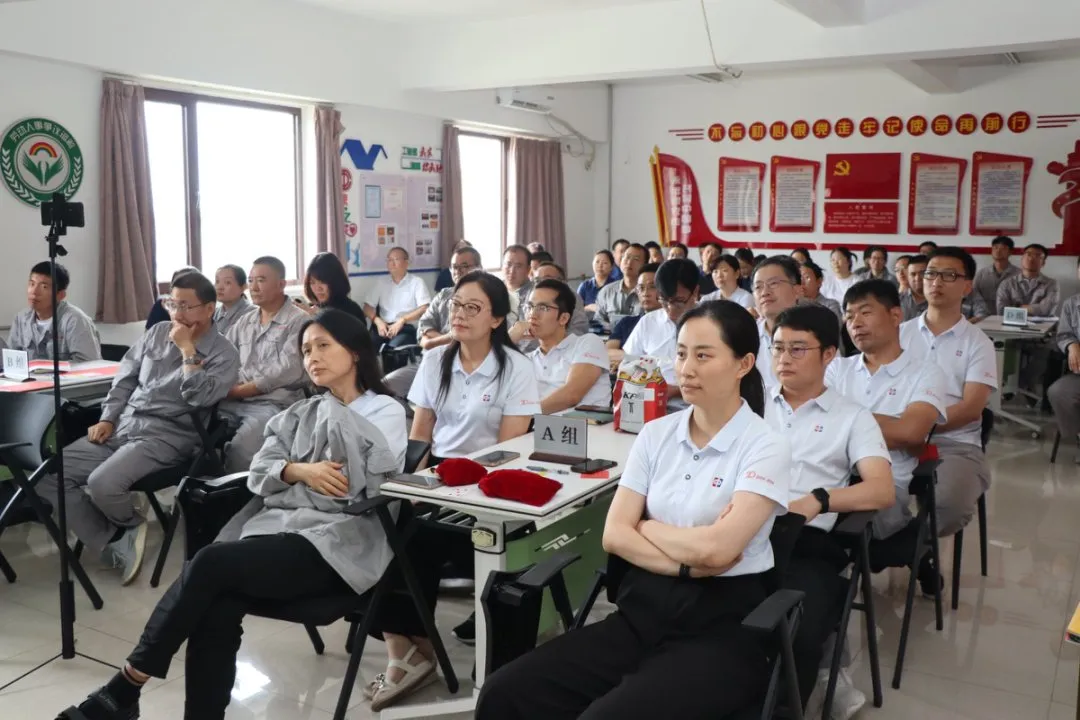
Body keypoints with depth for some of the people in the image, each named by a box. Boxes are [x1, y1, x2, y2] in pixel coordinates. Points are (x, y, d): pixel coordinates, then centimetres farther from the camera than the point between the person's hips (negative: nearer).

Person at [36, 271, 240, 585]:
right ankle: (115, 542, -2)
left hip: (166, 437, -7)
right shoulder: (158, 332, 14)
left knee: (102, 484, -29)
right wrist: (107, 419, 6)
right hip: (121, 427, 7)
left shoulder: (224, 353, -5)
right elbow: (125, 377, 17)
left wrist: (187, 350, -15)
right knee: (50, 475, -8)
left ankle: (128, 528, 7)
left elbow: (200, 398, -19)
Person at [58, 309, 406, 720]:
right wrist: (298, 471, -6)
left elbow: (375, 471, -9)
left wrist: (338, 410, -2)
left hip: (336, 542, -5)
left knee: (212, 561, -26)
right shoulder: (300, 414, 25)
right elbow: (260, 475, 14)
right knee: (217, 612, -27)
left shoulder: (386, 411, 10)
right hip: (276, 526, 5)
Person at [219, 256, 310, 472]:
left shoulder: (298, 321, -1)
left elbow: (286, 372, -11)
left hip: (274, 403, -6)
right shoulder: (244, 322, 20)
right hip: (234, 402, 6)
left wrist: (239, 390, -10)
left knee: (239, 450, -30)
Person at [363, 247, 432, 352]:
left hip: (407, 328, -3)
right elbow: (368, 307, 16)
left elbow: (425, 309, -5)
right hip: (384, 326, 3)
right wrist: (378, 321, -6)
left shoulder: (416, 282, 6)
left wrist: (402, 320, -17)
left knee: (393, 347, -36)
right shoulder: (381, 282, 19)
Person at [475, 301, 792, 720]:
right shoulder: (656, 434, 7)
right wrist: (687, 563, -12)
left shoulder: (765, 447, -7)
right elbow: (614, 535, 1)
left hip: (721, 627, -4)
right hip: (642, 610, 5)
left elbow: (716, 549, -19)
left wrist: (646, 526, -3)